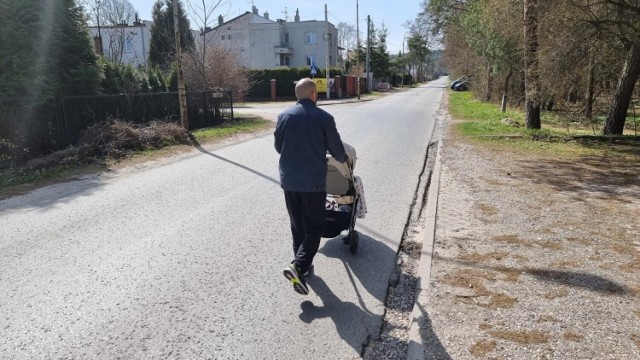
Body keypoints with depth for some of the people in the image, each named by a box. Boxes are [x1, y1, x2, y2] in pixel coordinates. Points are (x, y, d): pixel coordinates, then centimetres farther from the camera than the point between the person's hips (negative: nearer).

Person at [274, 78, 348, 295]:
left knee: (297, 225, 18)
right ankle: (298, 266, -13)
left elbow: (278, 146, 11)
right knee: (314, 226, 3)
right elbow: (336, 148, 1)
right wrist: (343, 159, 23)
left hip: (288, 179, 5)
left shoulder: (284, 116, 3)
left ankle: (302, 263, 28)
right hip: (313, 181, -4)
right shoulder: (324, 118, -7)